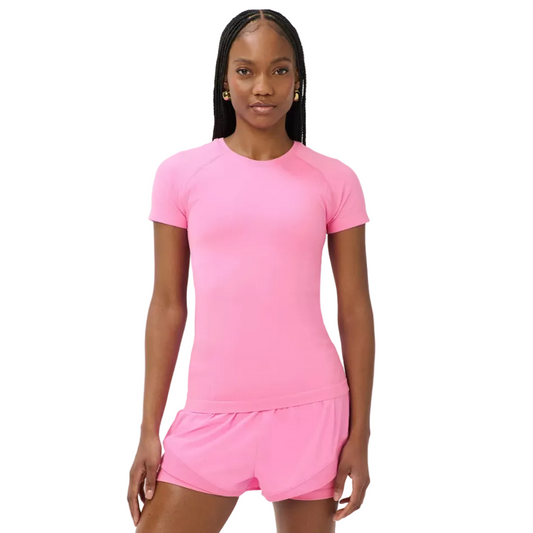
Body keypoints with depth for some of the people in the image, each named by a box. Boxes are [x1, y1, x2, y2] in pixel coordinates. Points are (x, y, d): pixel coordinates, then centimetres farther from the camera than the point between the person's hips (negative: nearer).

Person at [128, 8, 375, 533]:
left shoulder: (333, 181, 0)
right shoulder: (180, 174, 1)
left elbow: (355, 310, 3)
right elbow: (167, 305, 4)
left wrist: (359, 432, 1)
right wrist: (149, 430, 3)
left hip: (311, 411, 0)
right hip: (212, 413, 1)